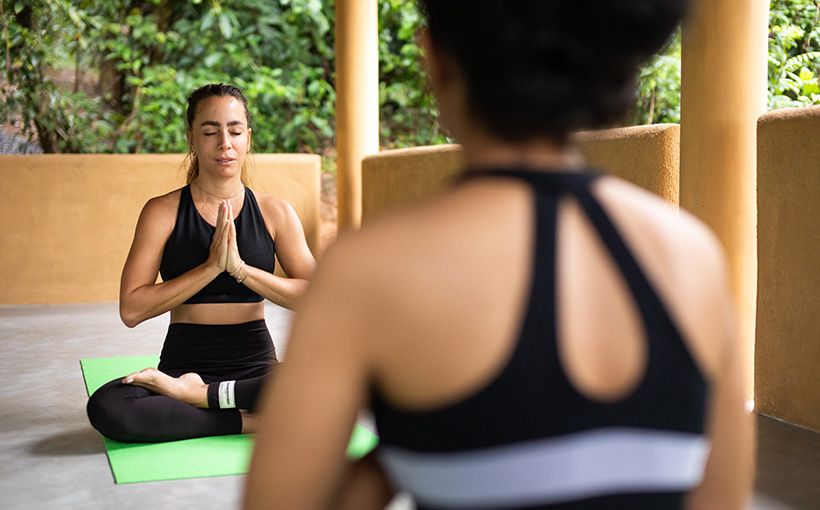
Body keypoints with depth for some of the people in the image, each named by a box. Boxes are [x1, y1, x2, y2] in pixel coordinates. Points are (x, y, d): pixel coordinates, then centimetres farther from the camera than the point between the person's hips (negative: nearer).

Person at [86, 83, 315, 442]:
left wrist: (240, 268, -16)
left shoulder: (275, 212, 5)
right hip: (184, 364, -1)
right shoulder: (163, 212, 1)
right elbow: (131, 309, -9)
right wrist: (212, 266, -16)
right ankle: (246, 419, -20)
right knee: (106, 407, -32)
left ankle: (198, 395, -17)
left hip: (255, 365, 1)